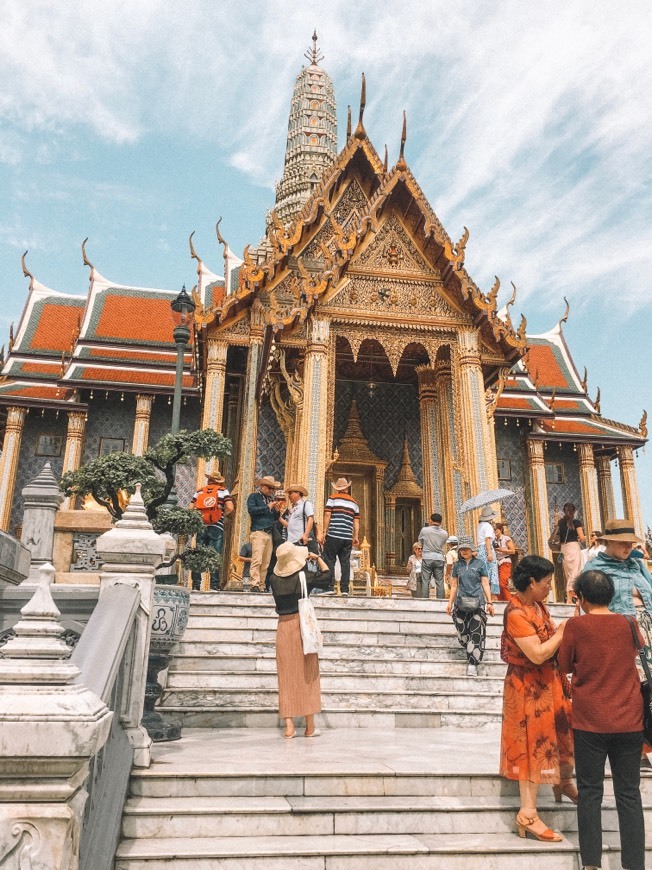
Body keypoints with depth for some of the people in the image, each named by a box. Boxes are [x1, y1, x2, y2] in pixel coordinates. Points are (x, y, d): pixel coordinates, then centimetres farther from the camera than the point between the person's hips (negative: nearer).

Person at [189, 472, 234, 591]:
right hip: (216, 528, -2)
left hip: (201, 527, 2)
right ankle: (214, 586, 0)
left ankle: (196, 585, 8)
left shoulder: (199, 491, 10)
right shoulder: (223, 491, 2)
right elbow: (230, 508, -10)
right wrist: (222, 515, 7)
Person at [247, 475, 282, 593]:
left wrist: (277, 510, 5)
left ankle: (261, 586, 6)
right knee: (257, 560, -15)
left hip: (269, 534, 6)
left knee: (266, 563, 3)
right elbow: (251, 510, -12)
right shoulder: (254, 497, 6)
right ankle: (255, 585, -15)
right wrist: (267, 507, -8)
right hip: (258, 532, -6)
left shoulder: (271, 499, 23)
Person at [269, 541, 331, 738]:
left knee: (287, 676, 7)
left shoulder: (275, 579, -1)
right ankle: (310, 726, 11)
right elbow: (326, 575, 4)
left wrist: (305, 560, 24)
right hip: (302, 624, -3)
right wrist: (317, 558, 17)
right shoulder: (304, 577, -10)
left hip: (283, 626, 3)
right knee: (307, 675, 7)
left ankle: (289, 726, 5)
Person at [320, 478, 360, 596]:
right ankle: (344, 588, 6)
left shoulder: (333, 498, 2)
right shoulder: (354, 502, 14)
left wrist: (324, 532, -4)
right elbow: (356, 521, 11)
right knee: (345, 562, 6)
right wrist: (356, 537, 13)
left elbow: (327, 515, -6)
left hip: (333, 535, -4)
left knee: (329, 561, 1)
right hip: (348, 537, 4)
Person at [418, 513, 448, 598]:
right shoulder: (444, 533, 2)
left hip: (427, 558, -2)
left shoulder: (424, 530, -5)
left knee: (425, 581, 1)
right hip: (439, 559, 2)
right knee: (439, 582, 5)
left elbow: (420, 542, 9)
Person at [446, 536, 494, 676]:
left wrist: (489, 602, -3)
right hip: (461, 602, 2)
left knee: (476, 633, -7)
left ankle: (472, 663, -4)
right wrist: (450, 602, 9)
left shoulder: (479, 563, 3)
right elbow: (454, 585, 13)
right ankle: (472, 656, 22)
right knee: (462, 632, 1)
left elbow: (485, 584, 2)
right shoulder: (457, 565, 9)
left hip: (477, 602, -2)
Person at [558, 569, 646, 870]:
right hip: (629, 721, 3)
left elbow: (564, 666, -1)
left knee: (590, 793, 9)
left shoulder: (576, 625, -12)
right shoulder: (629, 624, -2)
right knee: (629, 794, 12)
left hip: (590, 721, -3)